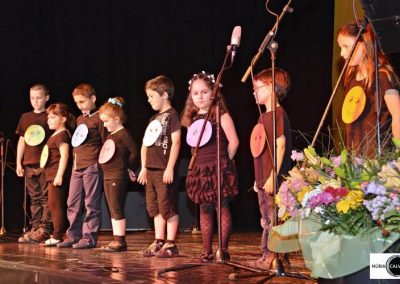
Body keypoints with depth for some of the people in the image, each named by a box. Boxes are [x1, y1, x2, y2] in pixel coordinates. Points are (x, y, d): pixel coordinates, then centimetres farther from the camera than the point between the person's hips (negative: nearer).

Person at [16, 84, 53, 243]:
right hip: (29, 164, 5)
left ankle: (44, 230, -6)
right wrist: (18, 163, 11)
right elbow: (22, 140, 16)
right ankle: (35, 229, 11)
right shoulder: (25, 117, 14)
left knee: (46, 198, -6)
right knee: (34, 199, 8)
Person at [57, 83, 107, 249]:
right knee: (73, 203, 8)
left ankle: (89, 237, 3)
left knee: (91, 203, -2)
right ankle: (73, 235, 15)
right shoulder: (79, 119, 18)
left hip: (92, 166, -8)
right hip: (77, 166, 8)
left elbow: (105, 143, -8)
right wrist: (74, 159, 16)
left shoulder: (99, 118, -6)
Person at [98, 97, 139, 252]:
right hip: (108, 176, 9)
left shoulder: (123, 134, -12)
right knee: (112, 210, 11)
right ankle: (117, 240, 15)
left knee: (117, 209, -7)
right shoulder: (110, 135, 15)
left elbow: (134, 152, -16)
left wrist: (128, 168, -6)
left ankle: (120, 241, -3)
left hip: (118, 177, -9)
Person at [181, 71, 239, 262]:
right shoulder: (192, 118, 12)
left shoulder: (220, 114, -5)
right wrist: (200, 163, 8)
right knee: (205, 209, 7)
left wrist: (223, 161, -1)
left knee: (222, 208, -4)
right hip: (200, 169, 6)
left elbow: (233, 142, -8)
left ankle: (223, 249, 0)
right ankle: (207, 250, 10)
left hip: (219, 168, -6)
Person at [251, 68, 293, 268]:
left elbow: (280, 146, -18)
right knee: (267, 221, 13)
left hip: (273, 180, -10)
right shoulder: (263, 117, 17)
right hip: (263, 180, 10)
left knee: (275, 221, -7)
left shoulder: (278, 114, -12)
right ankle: (267, 256, 19)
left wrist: (273, 177, -21)